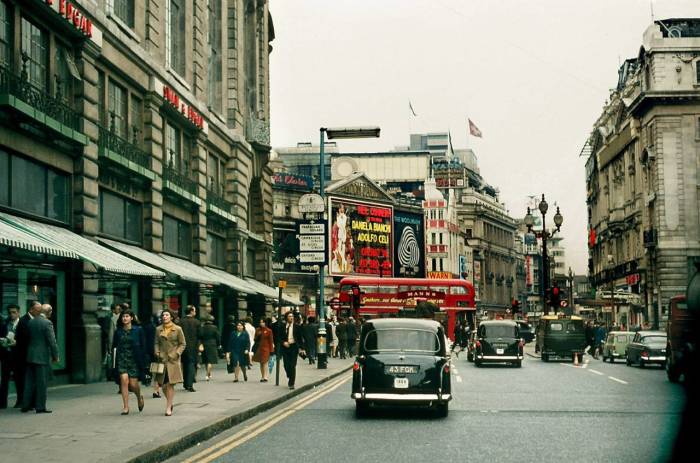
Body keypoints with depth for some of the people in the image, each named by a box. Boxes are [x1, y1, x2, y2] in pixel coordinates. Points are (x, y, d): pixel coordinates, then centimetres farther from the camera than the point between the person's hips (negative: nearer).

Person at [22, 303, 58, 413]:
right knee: (42, 382, -1)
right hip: (42, 357, -6)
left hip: (30, 356, 6)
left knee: (29, 382, 11)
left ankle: (26, 405, 14)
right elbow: (52, 341, -13)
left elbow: (28, 338, 10)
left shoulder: (31, 322, 7)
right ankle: (40, 407, 1)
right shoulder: (47, 323, -12)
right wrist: (55, 356, -4)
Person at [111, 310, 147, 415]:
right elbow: (114, 346, 12)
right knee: (124, 380, -14)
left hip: (134, 359, -2)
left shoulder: (138, 330, 1)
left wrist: (142, 361, -5)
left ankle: (139, 398, 30)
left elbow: (143, 346, 2)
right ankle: (125, 407, -8)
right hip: (122, 359, 2)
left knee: (133, 383, -4)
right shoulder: (118, 331, 8)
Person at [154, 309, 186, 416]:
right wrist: (157, 352, -1)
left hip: (173, 359, -3)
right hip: (162, 359, 3)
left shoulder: (177, 329, -1)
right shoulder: (158, 329, 8)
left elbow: (183, 344, 3)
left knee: (170, 384, -6)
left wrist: (176, 353, -9)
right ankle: (169, 403, 26)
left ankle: (168, 408, 0)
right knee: (163, 384, 1)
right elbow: (156, 343, 15)